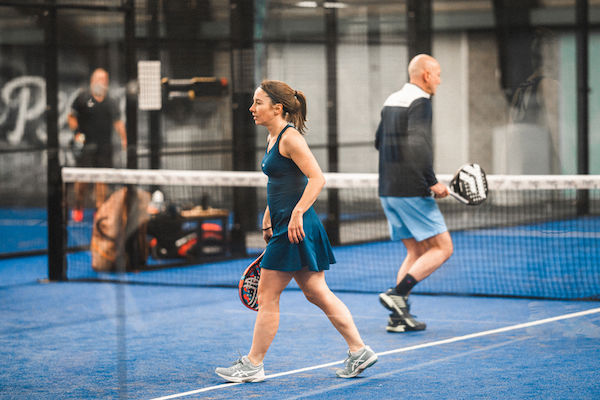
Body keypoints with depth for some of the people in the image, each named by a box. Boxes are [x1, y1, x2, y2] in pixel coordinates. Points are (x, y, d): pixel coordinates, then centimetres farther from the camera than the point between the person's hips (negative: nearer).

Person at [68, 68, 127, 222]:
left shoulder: (111, 102, 13)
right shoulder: (82, 98, 2)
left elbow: (118, 122, 17)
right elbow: (72, 116, 4)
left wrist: (124, 139, 6)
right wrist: (76, 132, -10)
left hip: (105, 146, 3)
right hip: (86, 144, -3)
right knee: (82, 177, -6)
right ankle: (78, 209, 9)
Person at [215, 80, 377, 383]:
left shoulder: (290, 137, -14)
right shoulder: (273, 137, 15)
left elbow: (317, 178, -21)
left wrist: (297, 214, -26)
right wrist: (268, 220, 23)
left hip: (295, 228, -10)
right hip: (284, 227, 10)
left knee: (267, 295, -2)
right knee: (316, 292, 11)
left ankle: (253, 365, 5)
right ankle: (359, 351, 14)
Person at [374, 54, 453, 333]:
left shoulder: (391, 101, 15)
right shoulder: (419, 101, -12)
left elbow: (379, 141, 26)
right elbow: (418, 144, -25)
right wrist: (433, 182, -20)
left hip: (388, 192, 9)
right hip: (411, 192, -9)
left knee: (416, 252, 14)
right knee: (442, 248, -3)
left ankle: (398, 317, 6)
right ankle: (397, 294, -14)